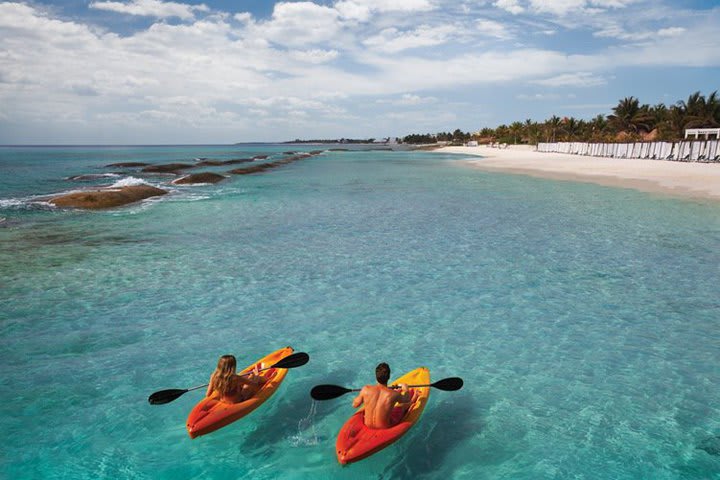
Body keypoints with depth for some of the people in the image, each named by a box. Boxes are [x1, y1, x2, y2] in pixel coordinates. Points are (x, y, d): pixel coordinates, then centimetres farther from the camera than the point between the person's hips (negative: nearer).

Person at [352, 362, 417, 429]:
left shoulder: (366, 389, -24)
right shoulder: (394, 394, -27)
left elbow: (355, 404, -6)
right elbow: (407, 401, -3)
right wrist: (406, 389, 18)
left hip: (368, 424, 3)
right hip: (385, 426, -3)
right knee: (405, 403, 20)